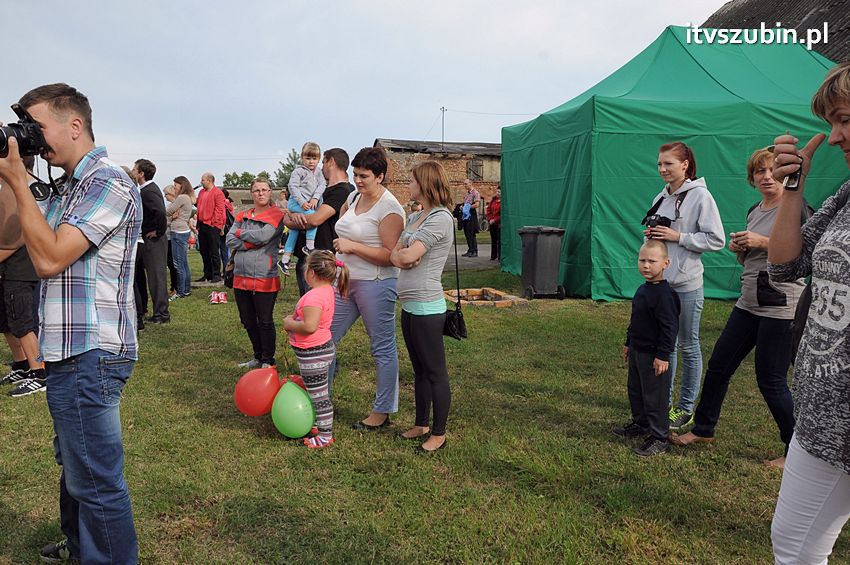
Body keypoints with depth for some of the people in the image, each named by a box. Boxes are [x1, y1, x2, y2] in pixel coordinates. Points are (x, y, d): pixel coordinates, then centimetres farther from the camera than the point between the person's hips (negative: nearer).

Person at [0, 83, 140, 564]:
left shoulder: (108, 182, -15)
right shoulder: (69, 188, 17)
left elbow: (49, 258, -21)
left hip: (90, 356, -10)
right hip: (73, 351, 11)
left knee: (95, 480, 0)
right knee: (76, 467, 26)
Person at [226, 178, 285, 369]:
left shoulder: (276, 215, -4)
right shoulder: (242, 216, 12)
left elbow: (263, 236, -20)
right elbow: (230, 240, 0)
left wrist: (241, 233, -4)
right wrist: (253, 242, -13)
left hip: (264, 279, -6)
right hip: (241, 278, 6)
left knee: (265, 322, 3)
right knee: (247, 321, 16)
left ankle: (268, 361, 18)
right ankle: (258, 356, 32)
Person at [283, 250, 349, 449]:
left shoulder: (314, 296, -26)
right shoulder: (326, 290, 6)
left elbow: (309, 326, -35)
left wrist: (289, 324, -18)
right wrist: (294, 318, 6)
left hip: (313, 354, -10)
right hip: (323, 348, 10)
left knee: (318, 395, 2)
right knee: (320, 393, 23)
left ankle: (325, 436, 13)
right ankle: (323, 425, 38)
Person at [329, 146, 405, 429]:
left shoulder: (389, 208, -15)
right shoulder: (353, 197, 9)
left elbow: (391, 255, -21)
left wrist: (353, 246, -20)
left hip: (375, 285, -8)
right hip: (345, 280, 9)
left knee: (383, 349, 4)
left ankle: (383, 412, 17)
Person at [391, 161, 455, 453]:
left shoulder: (440, 218, -14)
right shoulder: (414, 217, 13)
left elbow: (409, 256, -20)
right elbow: (394, 255, 10)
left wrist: (403, 253, 1)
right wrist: (402, 257, -11)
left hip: (426, 306, -9)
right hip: (410, 305, 9)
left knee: (435, 372, 3)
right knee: (419, 370, 18)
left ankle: (439, 434, 14)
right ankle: (422, 424, 32)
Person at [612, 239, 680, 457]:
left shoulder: (664, 294, -21)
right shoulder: (643, 289, 8)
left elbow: (669, 327, -22)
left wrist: (663, 355, -23)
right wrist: (629, 343, 23)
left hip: (654, 355, -10)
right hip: (637, 350, 10)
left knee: (654, 396, 0)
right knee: (635, 390, 22)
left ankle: (659, 438, 13)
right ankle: (640, 424, 40)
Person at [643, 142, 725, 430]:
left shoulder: (700, 196, -10)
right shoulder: (661, 197, 10)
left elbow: (716, 240, -13)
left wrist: (678, 237, -18)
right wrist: (652, 234, 0)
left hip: (686, 286, -6)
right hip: (660, 282, 7)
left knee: (688, 346, 7)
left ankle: (686, 408, 19)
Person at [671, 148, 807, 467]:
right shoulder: (754, 212, 13)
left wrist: (763, 242, -22)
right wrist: (739, 249, 1)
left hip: (780, 305, -8)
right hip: (749, 302, 8)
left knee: (770, 381, -1)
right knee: (718, 366, 11)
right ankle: (703, 430, 27)